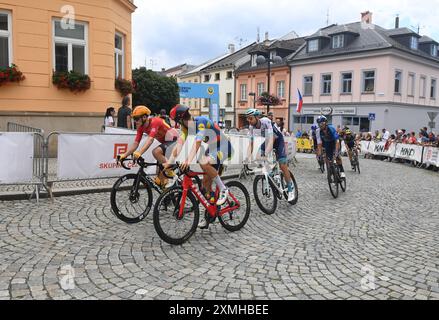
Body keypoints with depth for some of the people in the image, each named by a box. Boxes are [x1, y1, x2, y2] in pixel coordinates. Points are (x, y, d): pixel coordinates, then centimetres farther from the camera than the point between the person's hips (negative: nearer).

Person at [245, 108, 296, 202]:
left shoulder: (266, 122, -34)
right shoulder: (252, 127, -17)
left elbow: (271, 140, -43)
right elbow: (251, 144, -15)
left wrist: (265, 154, -55)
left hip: (278, 140, -6)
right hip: (267, 141, 6)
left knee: (282, 165, -14)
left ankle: (291, 188, 2)